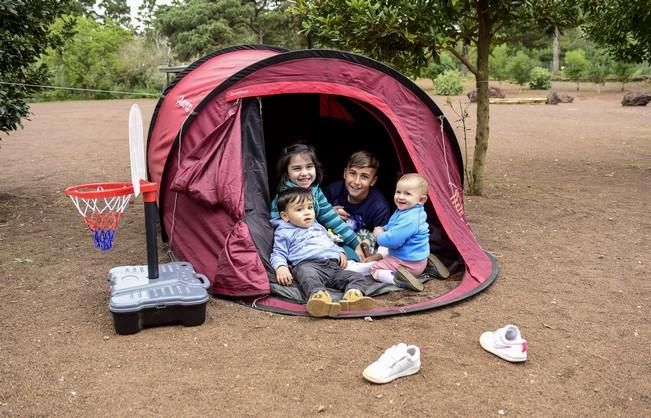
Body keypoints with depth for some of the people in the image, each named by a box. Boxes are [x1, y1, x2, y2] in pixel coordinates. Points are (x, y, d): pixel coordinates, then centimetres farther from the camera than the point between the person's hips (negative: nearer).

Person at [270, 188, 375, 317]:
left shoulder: (318, 227, 38)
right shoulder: (285, 233, 18)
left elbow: (331, 243, 46)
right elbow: (278, 254, 9)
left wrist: (340, 252, 24)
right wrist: (281, 267, -14)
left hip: (332, 265, 7)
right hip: (307, 264, -6)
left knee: (357, 277, -16)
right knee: (308, 277, -42)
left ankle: (353, 295, -46)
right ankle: (320, 296, -72)